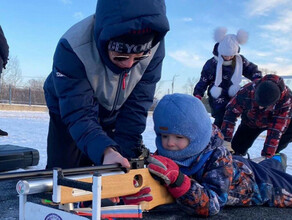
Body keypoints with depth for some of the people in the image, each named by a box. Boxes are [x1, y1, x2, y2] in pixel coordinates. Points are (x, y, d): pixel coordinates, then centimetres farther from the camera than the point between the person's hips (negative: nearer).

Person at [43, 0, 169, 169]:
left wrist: (125, 152, -31)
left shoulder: (154, 47, -29)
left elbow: (136, 106, -24)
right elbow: (79, 114, -41)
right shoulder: (72, 48, -37)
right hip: (68, 112, -2)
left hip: (114, 116, 3)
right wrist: (106, 151, -57)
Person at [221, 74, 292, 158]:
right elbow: (231, 112, -29)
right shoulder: (248, 91, -39)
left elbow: (276, 129, -41)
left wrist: (266, 155, -45)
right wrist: (226, 140, -32)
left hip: (274, 120, 0)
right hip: (251, 122, 1)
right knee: (235, 151, -8)